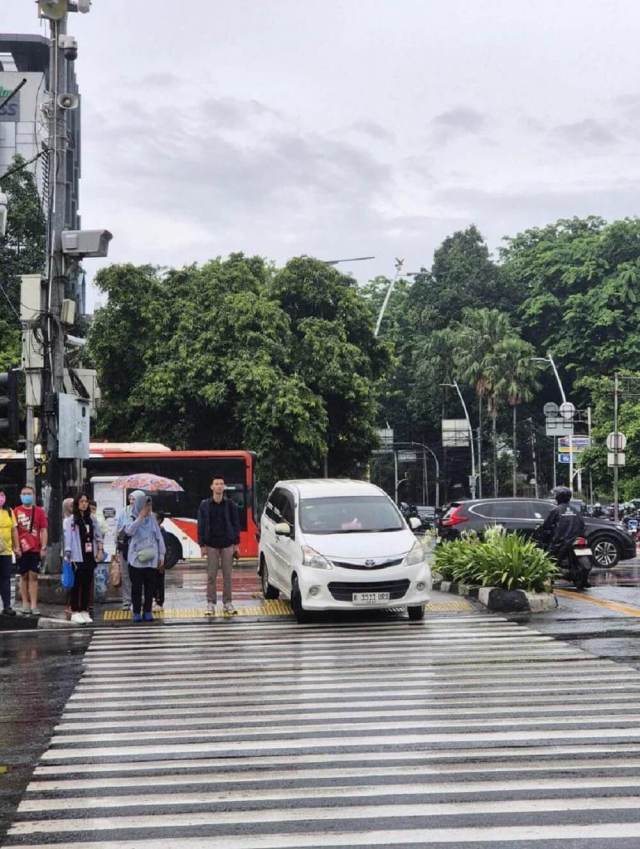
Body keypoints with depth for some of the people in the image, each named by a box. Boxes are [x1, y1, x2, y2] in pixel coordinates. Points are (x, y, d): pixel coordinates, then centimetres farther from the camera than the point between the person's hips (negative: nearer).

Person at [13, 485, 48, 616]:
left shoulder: (39, 511, 5)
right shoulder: (16, 511, 3)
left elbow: (43, 530, 4)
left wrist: (43, 547, -4)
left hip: (35, 549, 0)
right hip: (21, 550, 0)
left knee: (33, 576, -1)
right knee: (24, 576, 6)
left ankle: (34, 605, -2)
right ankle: (25, 604, 12)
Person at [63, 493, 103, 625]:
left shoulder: (92, 520, 13)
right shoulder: (70, 521, -5)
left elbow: (98, 536, 16)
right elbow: (67, 538, -9)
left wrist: (100, 550, 5)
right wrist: (68, 555, -15)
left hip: (90, 558, 5)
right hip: (77, 558, -5)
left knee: (87, 585, 7)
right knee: (76, 585, -2)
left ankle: (84, 611, 13)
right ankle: (75, 612, 3)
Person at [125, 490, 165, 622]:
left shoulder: (152, 519, 7)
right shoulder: (133, 519, -1)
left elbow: (159, 537, 10)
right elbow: (129, 531, -23)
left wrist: (161, 555, 7)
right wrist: (141, 517, -19)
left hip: (151, 560, 3)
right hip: (136, 559, -3)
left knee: (150, 586, 5)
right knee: (136, 587, 1)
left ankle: (147, 612, 13)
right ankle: (137, 612, 7)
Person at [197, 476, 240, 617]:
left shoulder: (230, 505, 2)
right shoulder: (205, 505, 1)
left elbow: (236, 524, 4)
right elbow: (201, 526, 2)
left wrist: (236, 544, 0)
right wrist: (202, 545, -3)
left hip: (227, 544, 0)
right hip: (211, 545, 0)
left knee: (227, 575, 3)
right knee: (211, 575, 1)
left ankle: (228, 603, 10)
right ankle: (211, 603, 7)